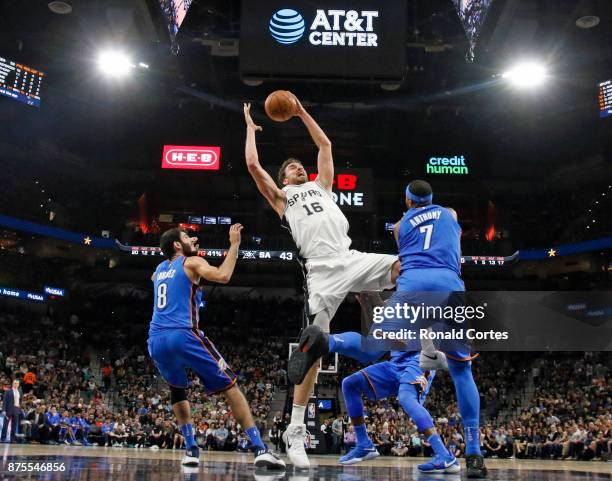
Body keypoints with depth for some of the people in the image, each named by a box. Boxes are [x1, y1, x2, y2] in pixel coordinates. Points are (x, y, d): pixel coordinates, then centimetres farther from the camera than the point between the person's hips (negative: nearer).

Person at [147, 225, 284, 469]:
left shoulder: (159, 269, 25)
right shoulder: (191, 262, 7)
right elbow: (223, 276, -12)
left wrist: (188, 247, 48)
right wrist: (234, 245, 0)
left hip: (155, 341, 6)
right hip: (183, 336, -6)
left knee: (177, 389, 31)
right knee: (229, 385, 1)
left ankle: (191, 449, 19)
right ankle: (259, 449, -8)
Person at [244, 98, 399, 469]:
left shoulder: (322, 186, 32)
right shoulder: (281, 197, 22)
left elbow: (325, 145, 35)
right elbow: (253, 165, 13)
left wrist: (302, 112, 38)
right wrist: (251, 127, 26)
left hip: (351, 259, 4)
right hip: (322, 270, -4)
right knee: (313, 346, -11)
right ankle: (295, 430, -3)